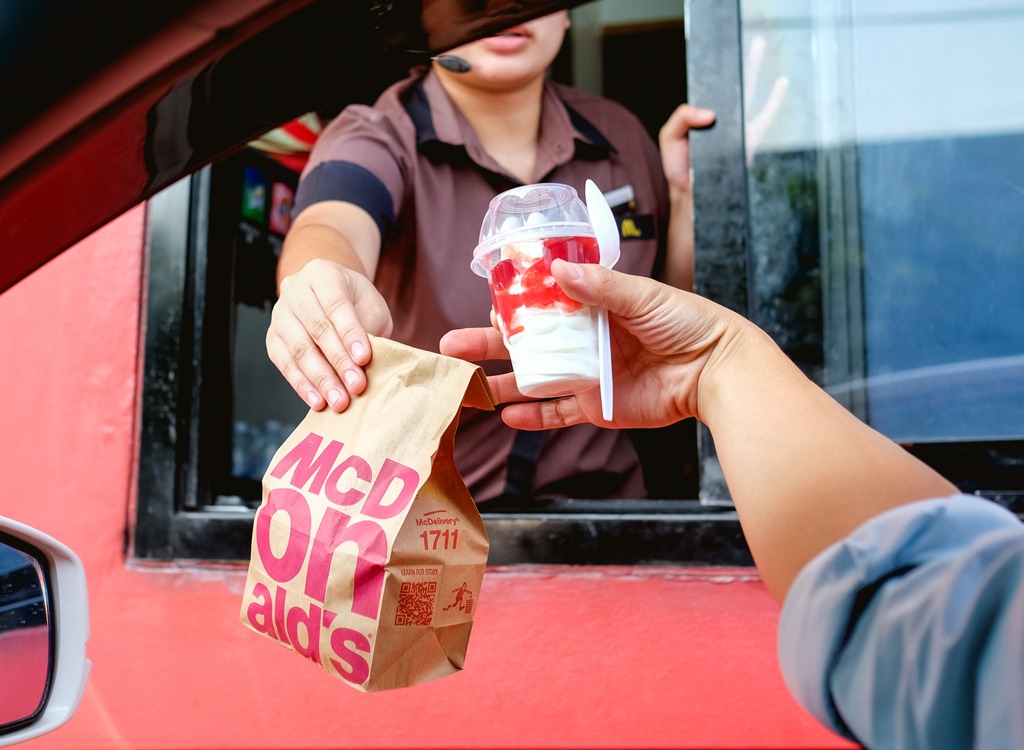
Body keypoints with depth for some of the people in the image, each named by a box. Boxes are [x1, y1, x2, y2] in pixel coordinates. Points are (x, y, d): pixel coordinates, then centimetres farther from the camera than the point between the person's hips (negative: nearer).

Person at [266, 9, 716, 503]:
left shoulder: (620, 138, 4)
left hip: (597, 501, 1)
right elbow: (332, 229, -31)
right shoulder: (374, 142, -7)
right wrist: (325, 297, -53)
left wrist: (688, 196, -6)